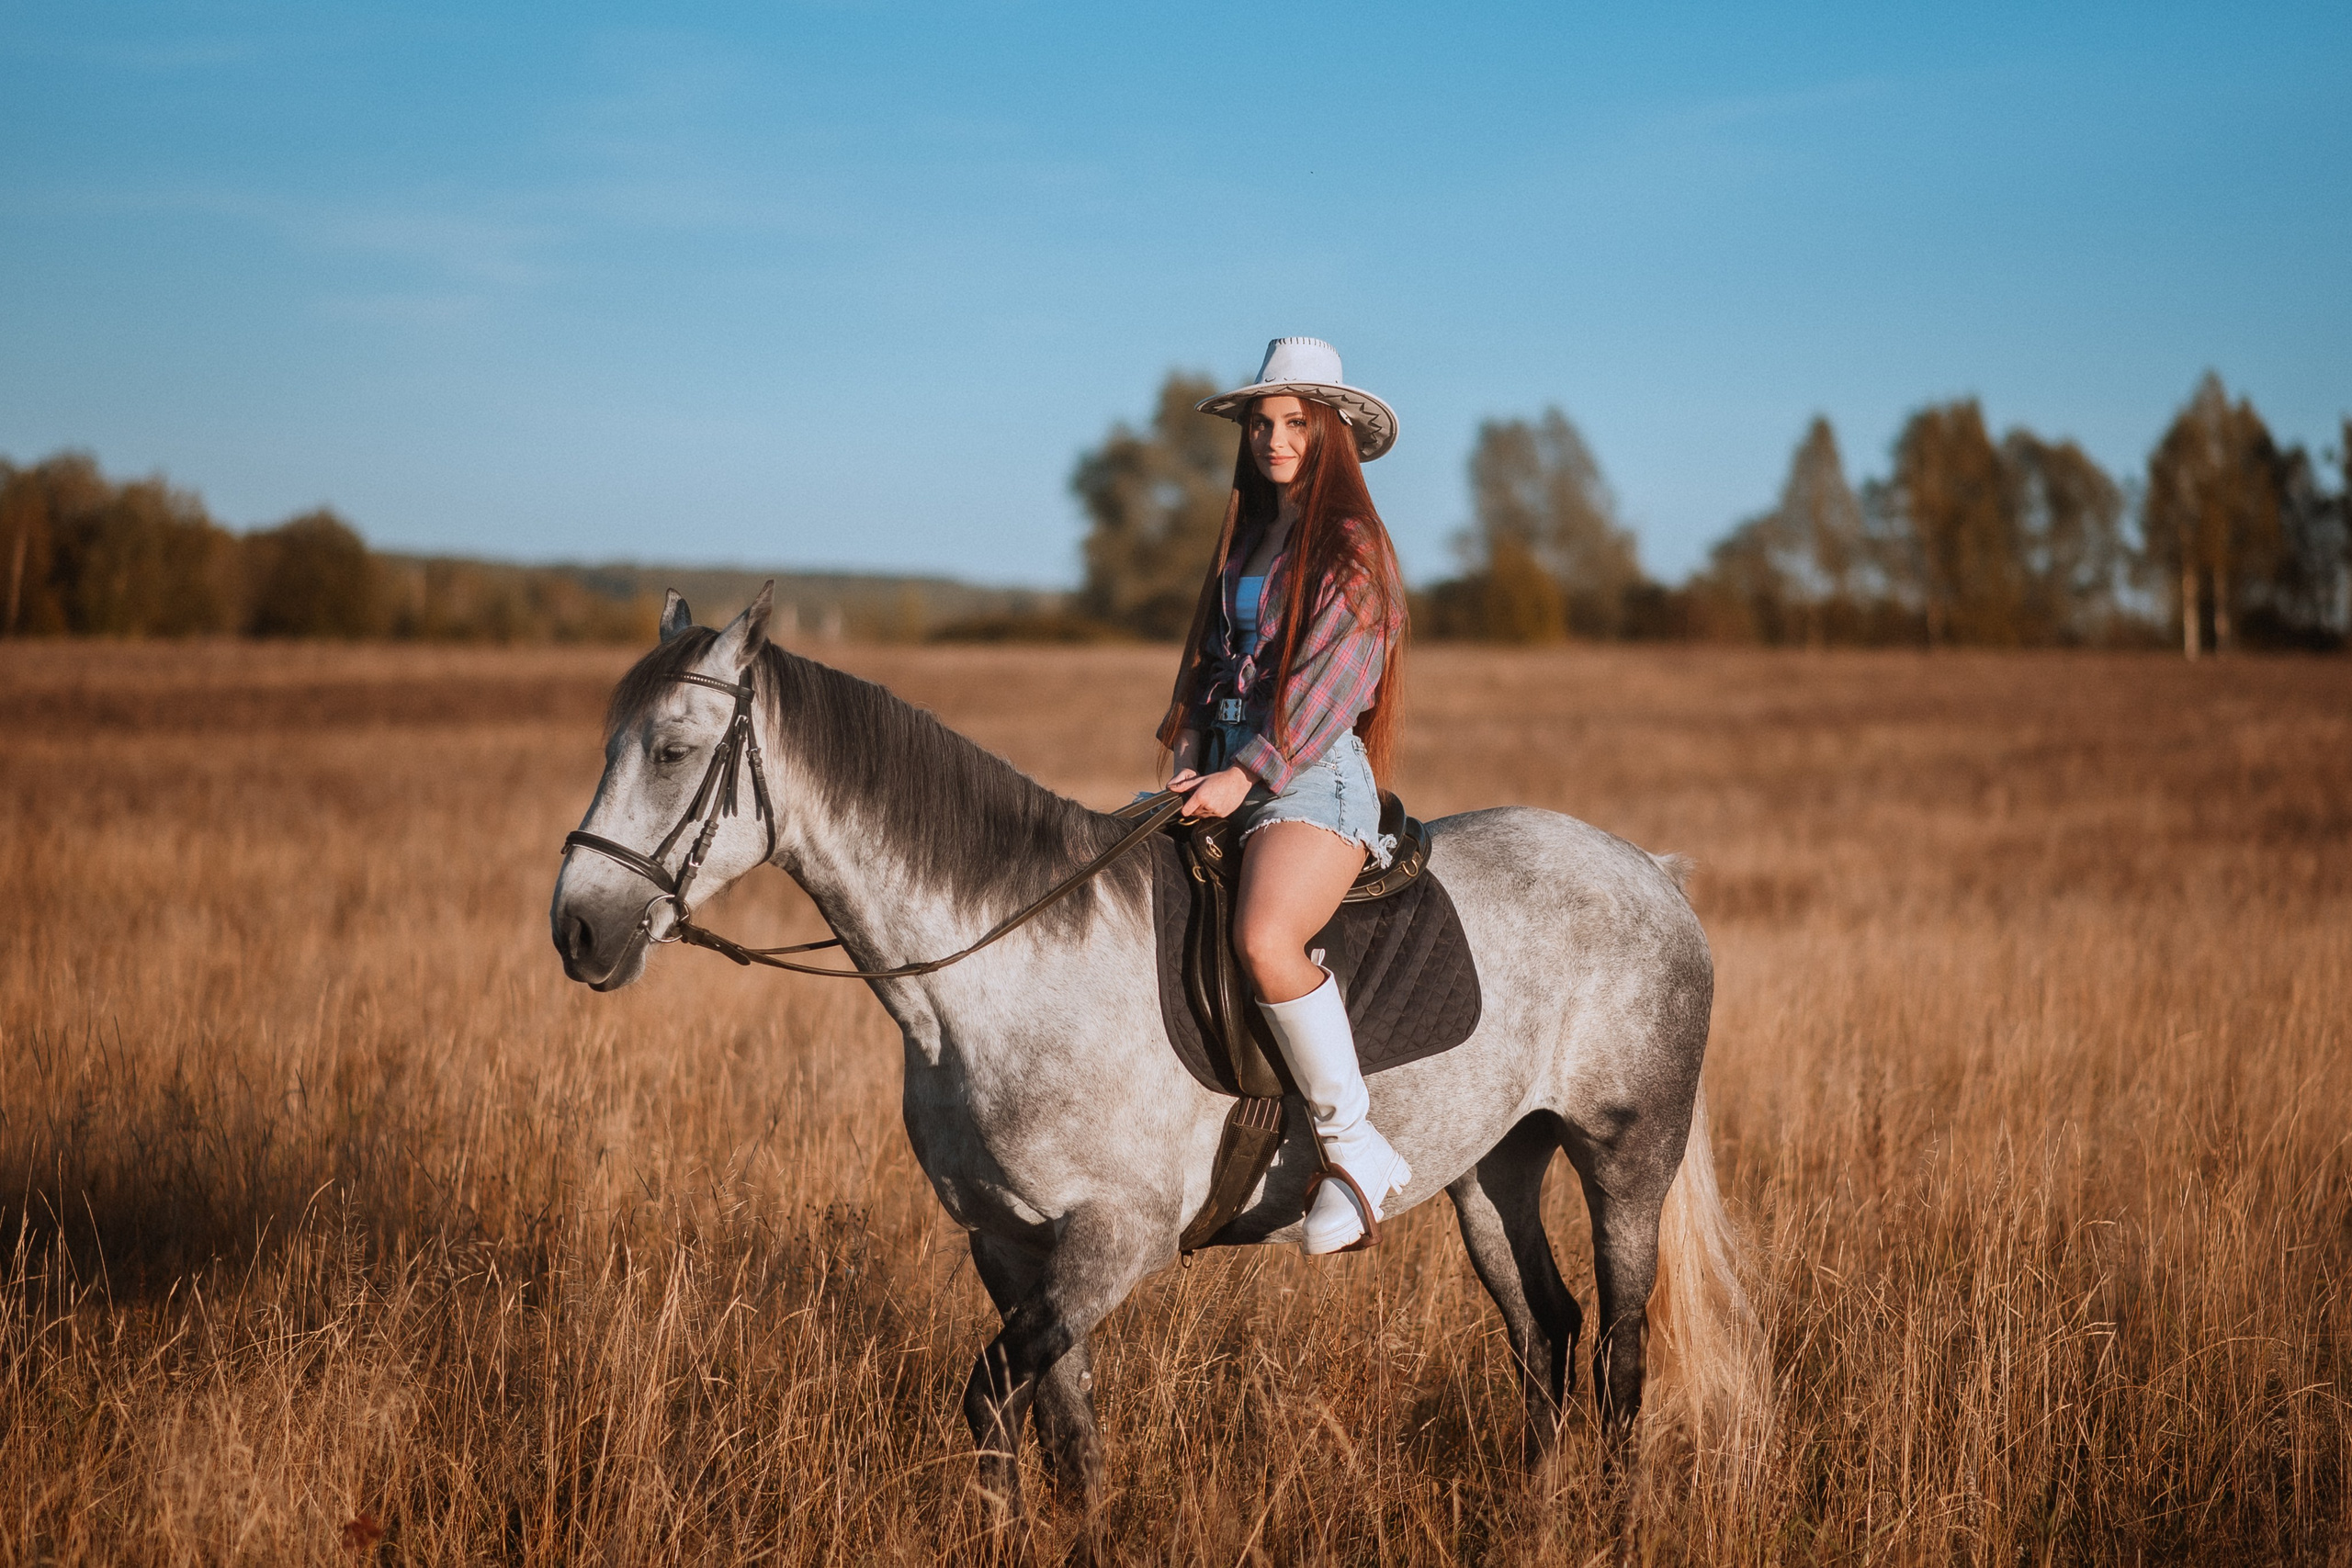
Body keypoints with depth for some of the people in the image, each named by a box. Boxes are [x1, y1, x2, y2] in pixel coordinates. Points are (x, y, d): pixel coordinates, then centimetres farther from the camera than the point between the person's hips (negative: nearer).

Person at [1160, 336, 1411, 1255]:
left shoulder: (1352, 548, -4)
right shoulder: (1246, 541, 20)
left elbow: (1328, 682, -13)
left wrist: (1244, 777, -19)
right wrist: (1191, 755, 2)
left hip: (1316, 776, -8)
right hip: (1230, 770, 9)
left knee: (1263, 938, -34)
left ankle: (1355, 1149, -22)